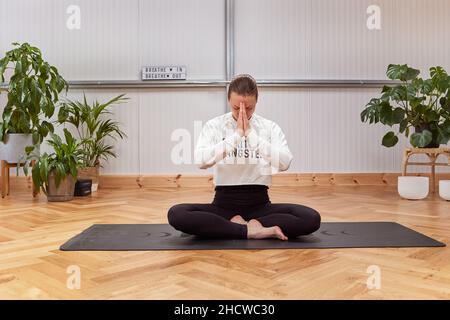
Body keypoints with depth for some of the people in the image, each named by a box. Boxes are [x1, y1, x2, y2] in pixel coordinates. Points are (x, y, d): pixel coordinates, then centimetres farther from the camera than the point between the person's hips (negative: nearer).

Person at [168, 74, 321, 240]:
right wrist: (237, 135, -24)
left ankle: (237, 226, -16)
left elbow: (284, 163, -18)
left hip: (259, 204, 0)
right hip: (224, 203, 0)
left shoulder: (270, 127, 0)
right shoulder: (214, 126, -1)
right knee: (176, 214, -28)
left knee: (311, 218, -25)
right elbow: (201, 161, -19)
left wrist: (251, 134, -22)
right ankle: (252, 230, -22)